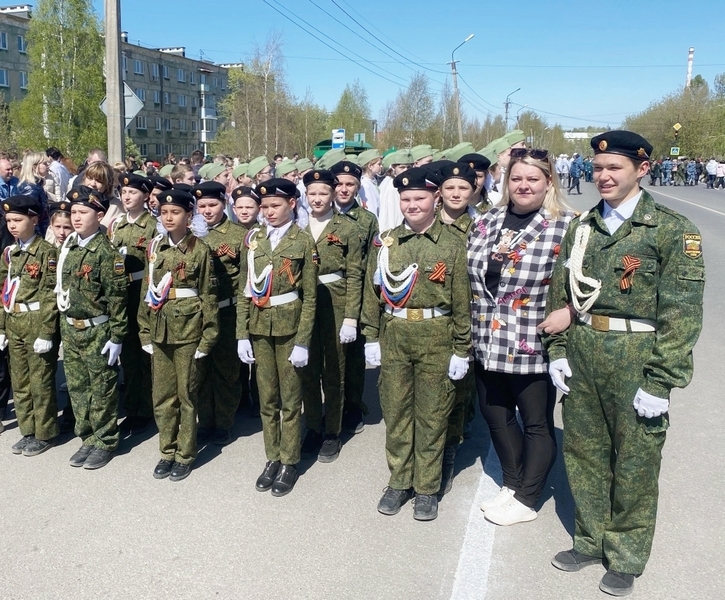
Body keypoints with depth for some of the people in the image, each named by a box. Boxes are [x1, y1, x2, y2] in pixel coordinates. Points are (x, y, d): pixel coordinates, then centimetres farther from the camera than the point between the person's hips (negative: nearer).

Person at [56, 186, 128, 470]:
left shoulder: (107, 252, -15)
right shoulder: (67, 247, 7)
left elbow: (117, 297, -15)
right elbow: (61, 288, 16)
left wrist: (117, 337, -16)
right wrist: (63, 325, 15)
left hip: (96, 331, -7)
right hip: (70, 329, 7)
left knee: (102, 390, 5)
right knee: (77, 387, 14)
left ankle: (105, 442, 18)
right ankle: (88, 438, 27)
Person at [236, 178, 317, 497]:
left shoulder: (304, 241, -5)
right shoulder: (253, 239, 5)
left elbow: (310, 296, -6)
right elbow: (244, 290, 6)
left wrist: (303, 341, -11)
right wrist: (242, 334, 0)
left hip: (289, 327, -3)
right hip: (259, 327, 4)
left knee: (290, 398, 7)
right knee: (266, 398, 13)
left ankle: (289, 462, 20)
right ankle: (272, 458, 26)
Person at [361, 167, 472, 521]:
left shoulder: (452, 245, -2)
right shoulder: (385, 242, 5)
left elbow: (461, 303, -2)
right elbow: (372, 293, 7)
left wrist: (461, 350, -4)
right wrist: (371, 338, 3)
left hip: (435, 339, -2)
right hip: (393, 337, 2)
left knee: (432, 415, 7)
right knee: (395, 411, 10)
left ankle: (427, 488, 20)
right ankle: (399, 481, 26)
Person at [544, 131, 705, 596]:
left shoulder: (672, 230, -8)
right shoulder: (582, 227, 8)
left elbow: (682, 313, -12)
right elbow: (561, 295, 13)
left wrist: (661, 381, -15)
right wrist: (558, 350, 4)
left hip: (636, 360, -5)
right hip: (582, 355, 5)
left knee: (634, 462, 9)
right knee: (583, 452, 16)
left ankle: (626, 557, 28)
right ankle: (591, 540, 36)